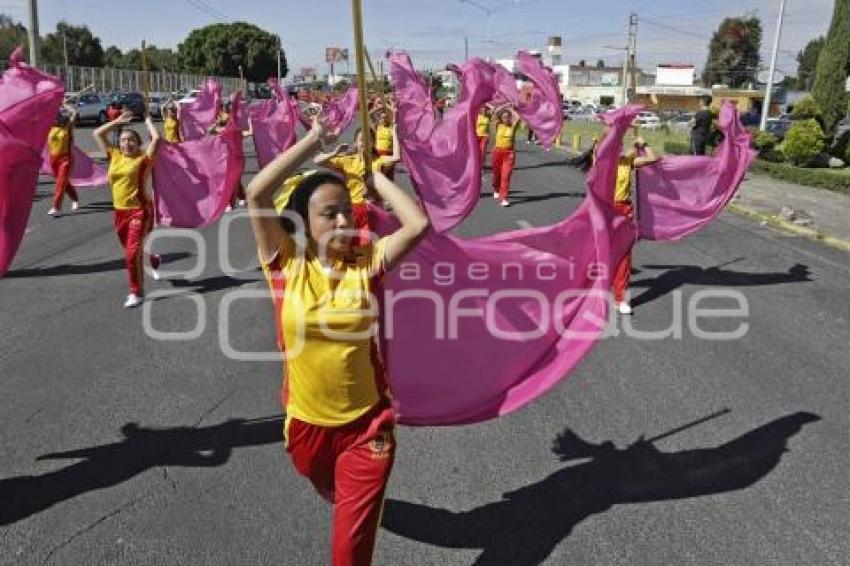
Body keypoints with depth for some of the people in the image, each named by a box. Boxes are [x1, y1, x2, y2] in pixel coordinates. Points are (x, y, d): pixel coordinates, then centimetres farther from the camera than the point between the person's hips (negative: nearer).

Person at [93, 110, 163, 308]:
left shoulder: (143, 158, -6)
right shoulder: (115, 156, 8)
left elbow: (156, 138, -17)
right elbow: (97, 133, 15)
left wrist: (148, 121, 0)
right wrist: (118, 121, 14)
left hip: (140, 210, -6)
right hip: (120, 211, 7)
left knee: (132, 253, -14)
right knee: (133, 250, 21)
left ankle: (136, 293, -2)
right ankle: (155, 262, 51)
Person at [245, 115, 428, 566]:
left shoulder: (368, 262, -11)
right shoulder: (286, 262, -11)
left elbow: (419, 224, -24)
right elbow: (256, 195, -23)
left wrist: (375, 176, -12)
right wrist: (311, 141, -16)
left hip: (367, 423, -2)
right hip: (306, 423, 2)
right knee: (333, 495, 34)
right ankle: (352, 499, 69)